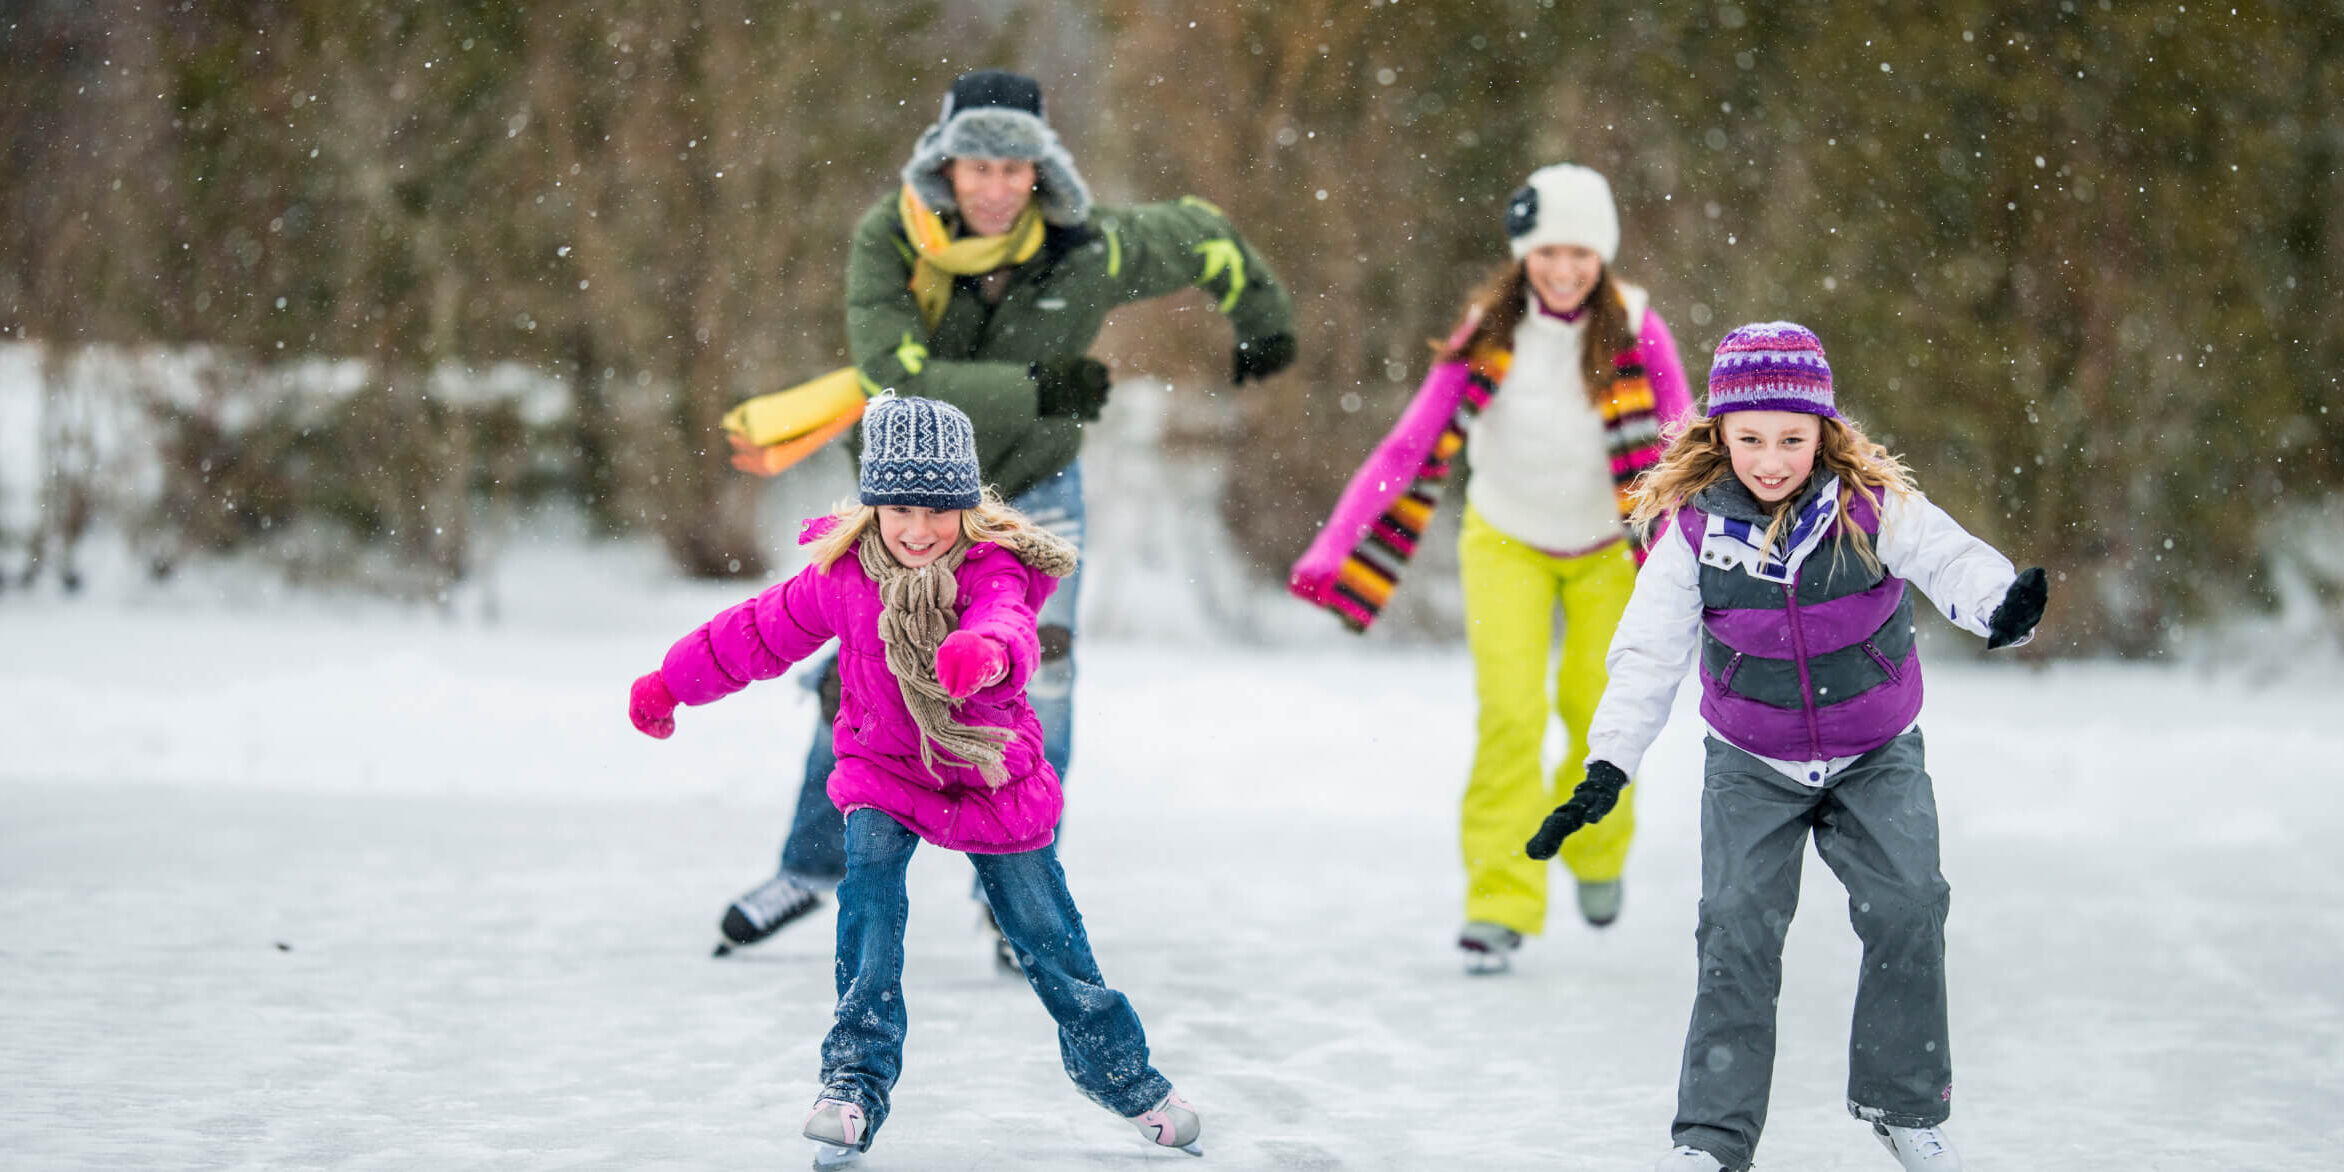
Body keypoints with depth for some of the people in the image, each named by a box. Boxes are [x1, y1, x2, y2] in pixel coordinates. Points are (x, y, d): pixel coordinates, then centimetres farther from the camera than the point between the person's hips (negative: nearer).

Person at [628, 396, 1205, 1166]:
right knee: (869, 893, -24)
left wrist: (986, 653, -74)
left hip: (992, 775, -1)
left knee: (1045, 930, 5)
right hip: (883, 769, 1)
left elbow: (1008, 624, -48)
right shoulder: (843, 577, -13)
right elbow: (761, 631, 3)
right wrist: (670, 684, 13)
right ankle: (856, 1081, -20)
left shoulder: (992, 569, -24)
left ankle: (1117, 1066, 30)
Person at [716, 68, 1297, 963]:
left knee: (1037, 673, -14)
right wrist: (1033, 391, -45)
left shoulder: (1087, 251, -24)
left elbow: (1201, 236, -4)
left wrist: (1262, 318, 12)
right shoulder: (889, 242, -26)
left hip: (1034, 492, 0)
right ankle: (812, 868, 28)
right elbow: (899, 378, -38)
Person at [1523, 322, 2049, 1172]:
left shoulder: (1874, 505, -17)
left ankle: (1904, 1103, 8)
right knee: (1738, 932, -10)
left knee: (1906, 911, -12)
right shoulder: (1693, 527, -14)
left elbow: (1949, 559, -26)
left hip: (1876, 756, 0)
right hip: (1752, 765, 0)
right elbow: (1647, 655, -11)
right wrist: (1606, 768, -16)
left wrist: (2001, 605, -50)